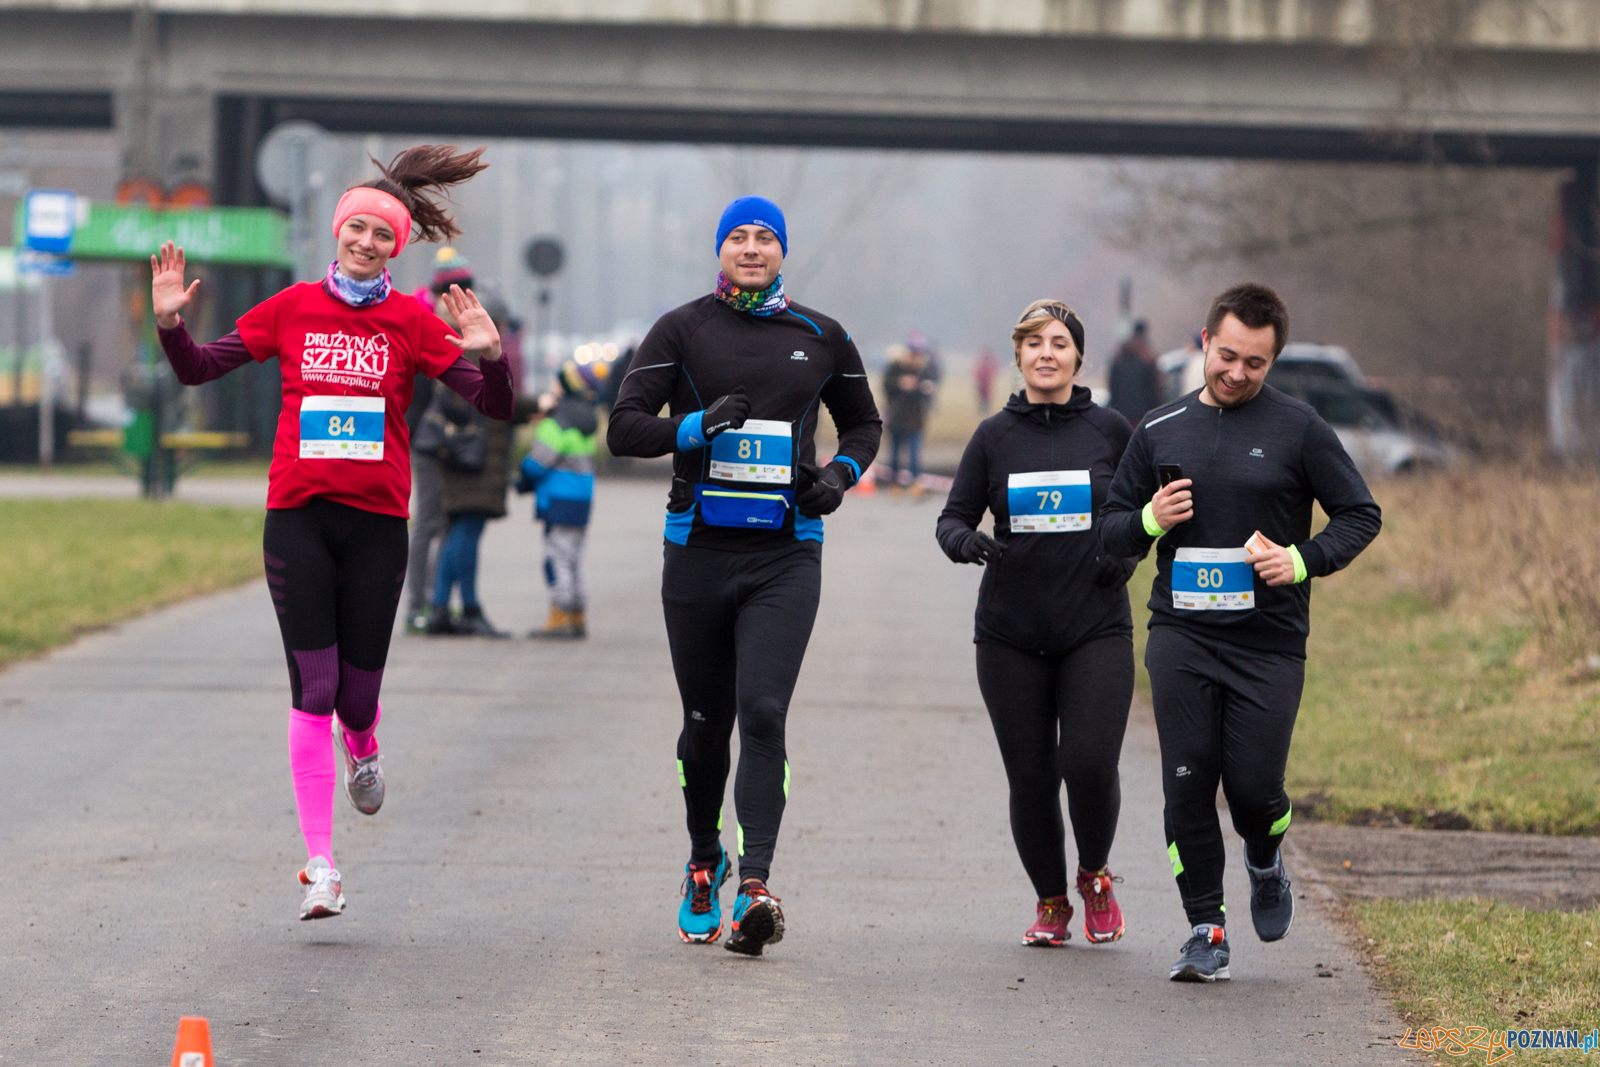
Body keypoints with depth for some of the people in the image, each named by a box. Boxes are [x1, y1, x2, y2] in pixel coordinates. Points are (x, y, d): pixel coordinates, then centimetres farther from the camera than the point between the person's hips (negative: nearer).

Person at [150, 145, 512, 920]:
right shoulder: (293, 309, 6)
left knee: (357, 694, 2)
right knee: (313, 689, -8)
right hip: (298, 514, 0)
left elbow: (495, 406, -2)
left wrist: (489, 354, -22)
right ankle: (320, 866, -6)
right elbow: (198, 369, 11)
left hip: (377, 521, 0)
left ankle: (362, 754, 42)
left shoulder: (412, 322, 3)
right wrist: (170, 323, -8)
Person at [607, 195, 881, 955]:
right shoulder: (682, 330, 3)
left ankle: (754, 888, -23)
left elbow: (864, 423, 23)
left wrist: (841, 473, 3)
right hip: (699, 550, 0)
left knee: (762, 713, -16)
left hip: (785, 556, 0)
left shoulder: (820, 337, 9)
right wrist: (698, 426, -19)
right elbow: (624, 427, -3)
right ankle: (704, 867, 31)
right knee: (705, 724, 8)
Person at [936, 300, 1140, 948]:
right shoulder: (995, 436, 5)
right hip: (1011, 634, 1)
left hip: (1096, 629, -1)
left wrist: (1126, 554, -4)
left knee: (1090, 764, -15)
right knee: (1030, 777, 1)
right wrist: (963, 541, -15)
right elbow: (953, 516, 8)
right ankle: (1050, 902, 22)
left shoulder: (1111, 430, 4)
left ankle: (1094, 876, 14)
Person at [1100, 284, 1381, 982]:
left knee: (1254, 786, -6)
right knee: (1188, 781, -6)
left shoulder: (1298, 429, 1)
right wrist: (1150, 520, -7)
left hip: (1269, 641, -2)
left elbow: (1361, 515, 4)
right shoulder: (1160, 431, 9)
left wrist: (1301, 560, -13)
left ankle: (1265, 862, 30)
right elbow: (1111, 527, 16)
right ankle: (1205, 930, 6)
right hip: (1181, 635, 2)